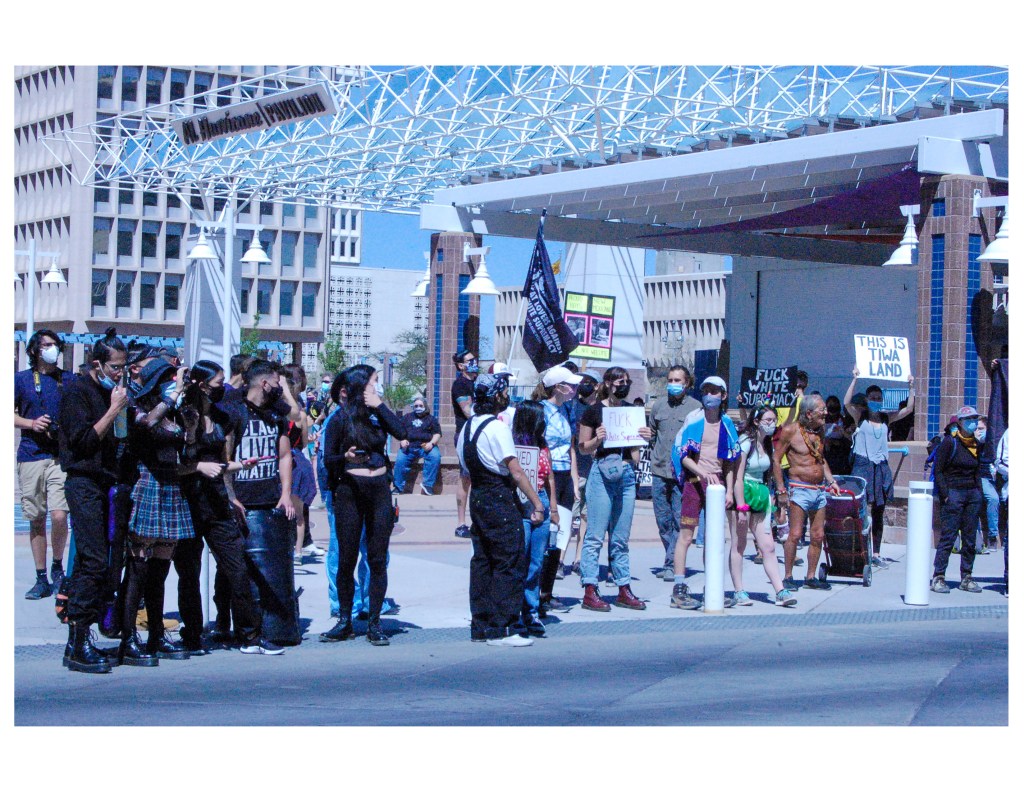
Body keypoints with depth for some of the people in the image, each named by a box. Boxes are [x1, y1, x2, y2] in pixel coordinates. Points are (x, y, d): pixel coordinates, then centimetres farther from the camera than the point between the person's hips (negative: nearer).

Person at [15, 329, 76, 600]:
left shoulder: (69, 379, 9)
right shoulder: (21, 379, 8)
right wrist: (31, 423, -8)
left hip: (62, 455, -1)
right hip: (31, 454, 1)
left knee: (59, 515, -14)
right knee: (36, 520, 5)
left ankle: (57, 568, 8)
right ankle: (41, 579, 14)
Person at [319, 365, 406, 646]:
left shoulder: (378, 415, 8)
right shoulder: (340, 420, -1)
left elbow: (401, 433, -9)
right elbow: (327, 459, -1)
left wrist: (380, 406, -8)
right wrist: (345, 457, -21)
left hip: (379, 491, 3)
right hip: (350, 492, -3)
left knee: (377, 560, 2)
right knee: (347, 560, 1)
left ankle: (374, 623, 6)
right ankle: (344, 622, 10)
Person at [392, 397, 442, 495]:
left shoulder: (431, 419, 20)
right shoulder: (407, 417, 25)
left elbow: (437, 434, 10)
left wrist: (431, 443, -10)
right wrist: (402, 440, -5)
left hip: (425, 446, -1)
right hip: (409, 446, 1)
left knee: (435, 456, -33)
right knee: (400, 460, -29)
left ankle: (428, 484, -28)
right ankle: (398, 486, -20)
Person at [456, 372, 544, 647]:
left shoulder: (469, 425, 11)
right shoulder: (497, 427, -14)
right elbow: (515, 470, -18)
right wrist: (537, 503, -16)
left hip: (477, 497, 9)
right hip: (500, 498, -9)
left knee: (482, 561, 12)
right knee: (509, 564, -4)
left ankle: (479, 625, 16)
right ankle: (501, 629, -6)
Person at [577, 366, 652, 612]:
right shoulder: (595, 411, -1)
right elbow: (583, 447, 1)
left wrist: (644, 438, 2)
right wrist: (597, 440, -18)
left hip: (627, 474, 5)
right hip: (602, 473, -5)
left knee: (621, 537, 9)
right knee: (595, 535, -6)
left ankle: (624, 589, 13)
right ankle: (590, 591, -5)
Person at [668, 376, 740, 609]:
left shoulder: (727, 424, 11)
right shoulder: (694, 421, -2)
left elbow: (730, 461, 14)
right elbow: (684, 456, -7)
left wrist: (729, 491, 7)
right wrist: (705, 473, -20)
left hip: (717, 483, 5)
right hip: (694, 482, -5)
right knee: (686, 535, -5)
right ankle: (679, 590, -5)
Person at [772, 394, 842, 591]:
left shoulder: (820, 431, 11)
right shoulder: (790, 431, -9)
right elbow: (776, 459, -7)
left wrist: (831, 481, 14)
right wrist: (781, 490, -10)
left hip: (820, 489, 7)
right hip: (800, 489, -7)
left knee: (818, 536, 6)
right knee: (795, 534, -9)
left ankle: (811, 577, 15)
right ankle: (788, 577, 0)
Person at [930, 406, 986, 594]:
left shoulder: (976, 445, 13)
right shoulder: (949, 442, -6)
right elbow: (938, 470, -7)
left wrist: (979, 493, 10)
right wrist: (945, 494, -13)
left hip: (973, 494, 6)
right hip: (953, 492, -6)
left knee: (970, 538, 6)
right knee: (948, 536, -8)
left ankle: (966, 577, 12)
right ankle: (938, 577, -5)